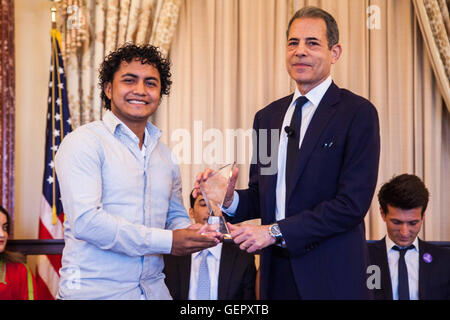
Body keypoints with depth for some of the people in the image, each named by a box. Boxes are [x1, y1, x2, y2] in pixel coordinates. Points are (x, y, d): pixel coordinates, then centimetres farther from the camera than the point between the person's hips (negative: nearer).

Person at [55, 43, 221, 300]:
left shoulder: (165, 155, 13)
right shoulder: (83, 142, -9)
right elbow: (85, 221, -19)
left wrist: (192, 234, -4)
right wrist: (166, 241, -18)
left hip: (153, 289, 6)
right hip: (94, 290, -6)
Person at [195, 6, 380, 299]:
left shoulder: (358, 113, -8)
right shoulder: (267, 117, 9)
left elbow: (352, 203, -15)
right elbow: (261, 195, 12)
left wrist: (276, 231, -16)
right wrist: (230, 199, -9)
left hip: (332, 275, -4)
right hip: (277, 271, 5)